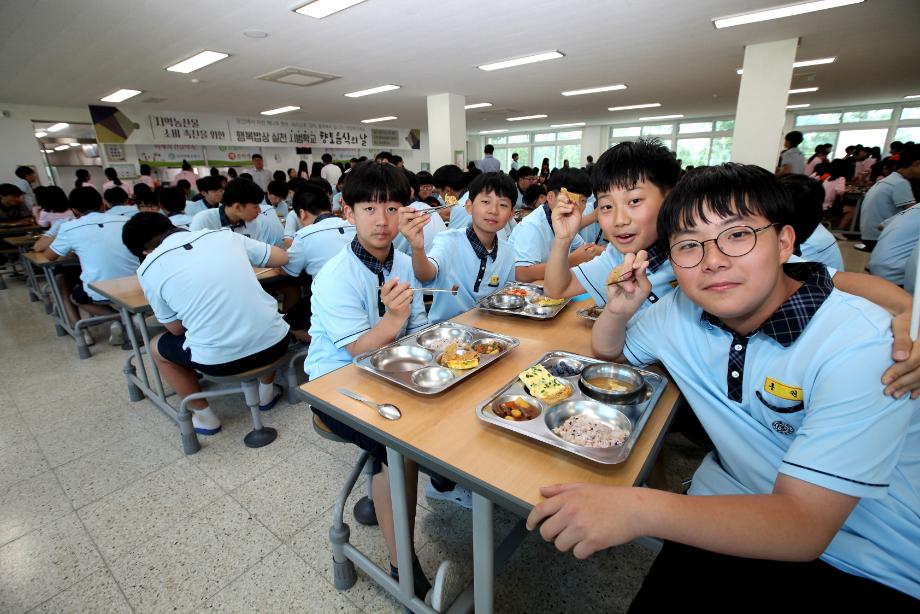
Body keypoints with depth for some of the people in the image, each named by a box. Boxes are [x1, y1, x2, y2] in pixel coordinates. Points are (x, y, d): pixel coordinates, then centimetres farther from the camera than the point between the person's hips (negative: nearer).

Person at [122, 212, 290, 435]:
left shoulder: (148, 269, 3)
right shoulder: (223, 234, 7)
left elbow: (176, 329, 10)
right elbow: (282, 257, 16)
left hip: (220, 361, -2)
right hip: (274, 343, 3)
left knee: (156, 346, 28)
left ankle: (204, 415, 31)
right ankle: (267, 391, 40)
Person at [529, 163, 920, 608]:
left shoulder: (861, 345, -24)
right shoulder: (681, 310, -9)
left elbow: (805, 526, -28)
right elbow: (609, 353, 8)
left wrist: (639, 509, -41)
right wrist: (618, 310, -15)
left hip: (868, 572, -3)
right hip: (734, 504, 4)